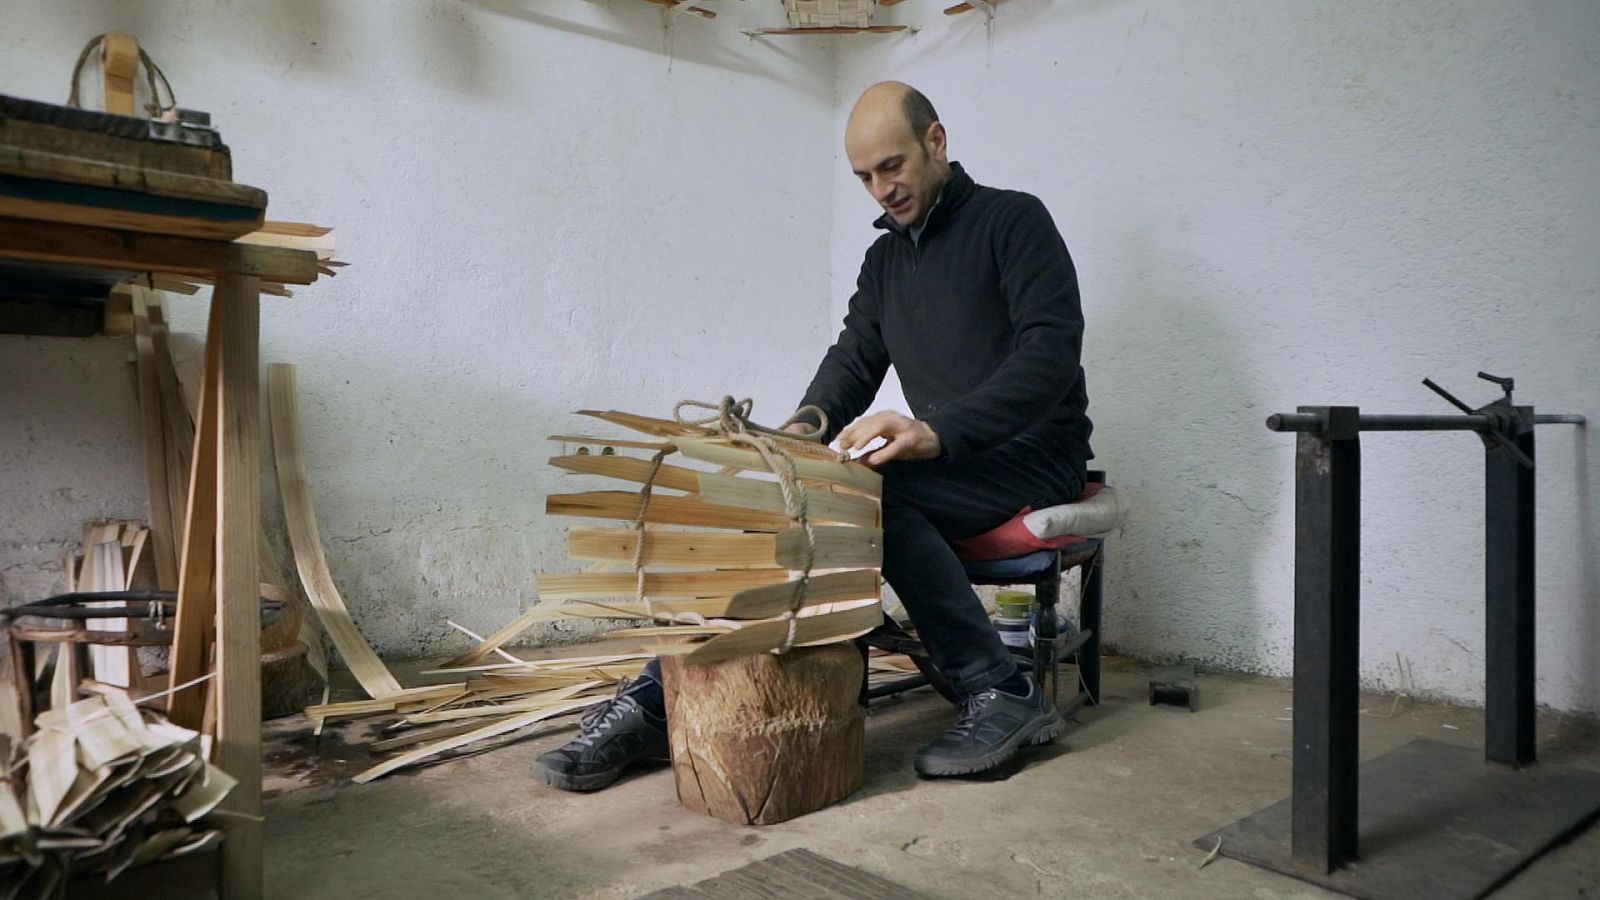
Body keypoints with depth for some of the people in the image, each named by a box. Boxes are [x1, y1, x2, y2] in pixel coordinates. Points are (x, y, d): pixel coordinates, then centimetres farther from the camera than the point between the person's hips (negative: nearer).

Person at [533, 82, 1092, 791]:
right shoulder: (885, 257, 17)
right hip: (944, 466, 6)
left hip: (1031, 457, -6)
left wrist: (940, 429, -34)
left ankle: (1001, 695, -24)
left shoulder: (1013, 220, -5)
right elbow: (854, 358, 12)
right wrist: (808, 427, -12)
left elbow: (1052, 349, -19)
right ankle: (656, 704, -16)